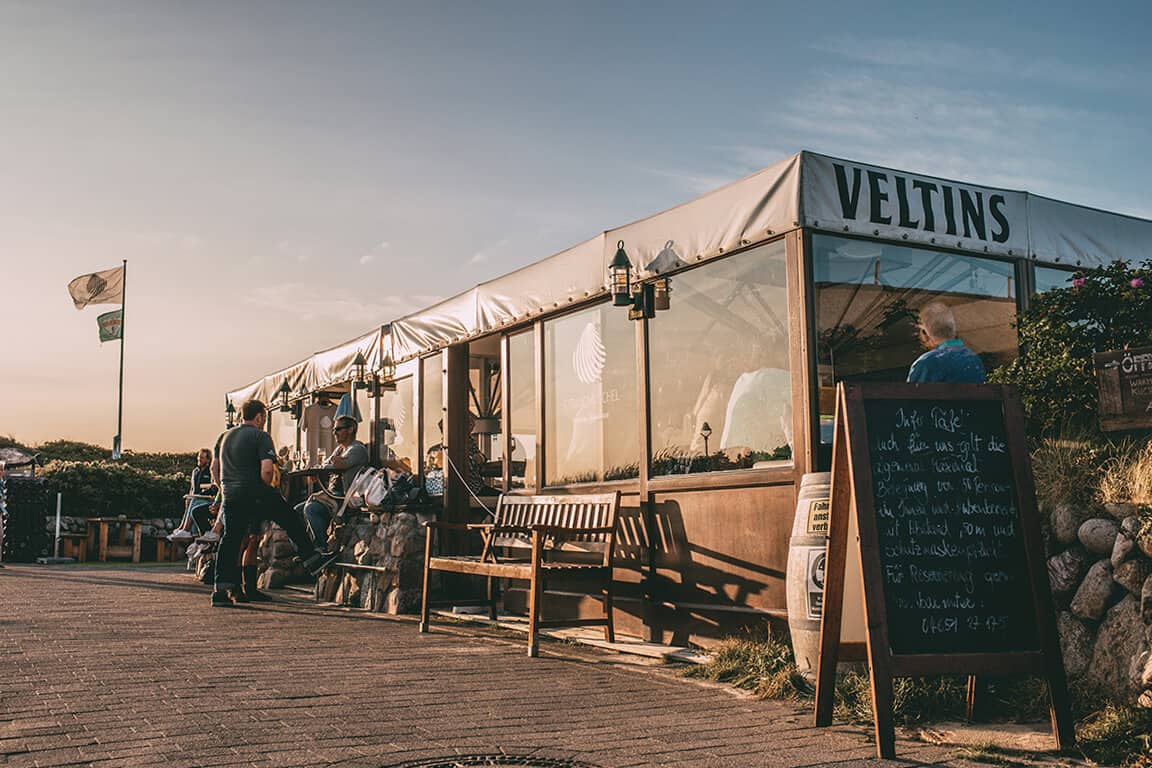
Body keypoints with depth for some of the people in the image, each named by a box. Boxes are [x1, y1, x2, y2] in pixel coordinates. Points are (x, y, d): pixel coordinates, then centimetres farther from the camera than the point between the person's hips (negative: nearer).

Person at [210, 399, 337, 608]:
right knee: (291, 520, 11)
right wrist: (266, 488, 1)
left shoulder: (225, 436, 18)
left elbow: (218, 469, 24)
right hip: (255, 494, -6)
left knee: (230, 540, 6)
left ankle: (221, 591, 3)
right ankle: (312, 558, 17)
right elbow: (266, 469, -17)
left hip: (230, 496, 6)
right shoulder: (260, 436, -5)